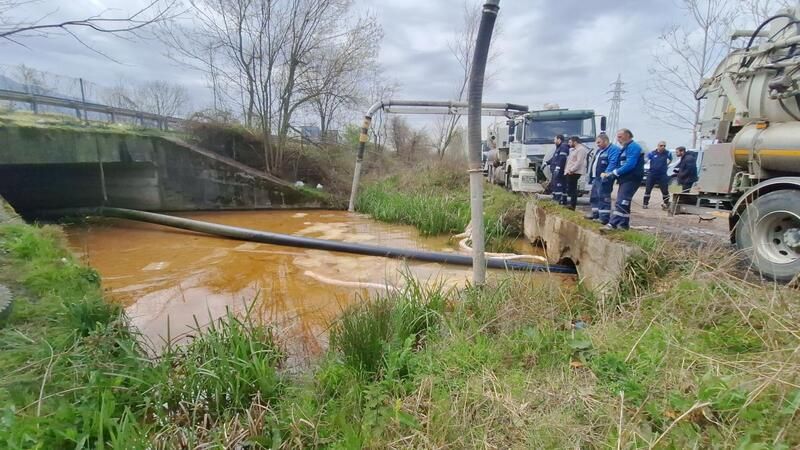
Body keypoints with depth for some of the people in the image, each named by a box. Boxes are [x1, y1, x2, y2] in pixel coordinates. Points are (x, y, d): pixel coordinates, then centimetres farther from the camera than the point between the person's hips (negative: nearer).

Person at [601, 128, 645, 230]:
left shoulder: (634, 147, -12)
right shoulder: (623, 148, 18)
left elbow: (630, 164, -23)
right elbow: (614, 162, 11)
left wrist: (615, 172, -24)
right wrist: (607, 172, -5)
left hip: (631, 179, -10)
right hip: (624, 179, 10)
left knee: (621, 202, -14)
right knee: (624, 202, 14)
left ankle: (613, 224, -17)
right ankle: (624, 224, 21)